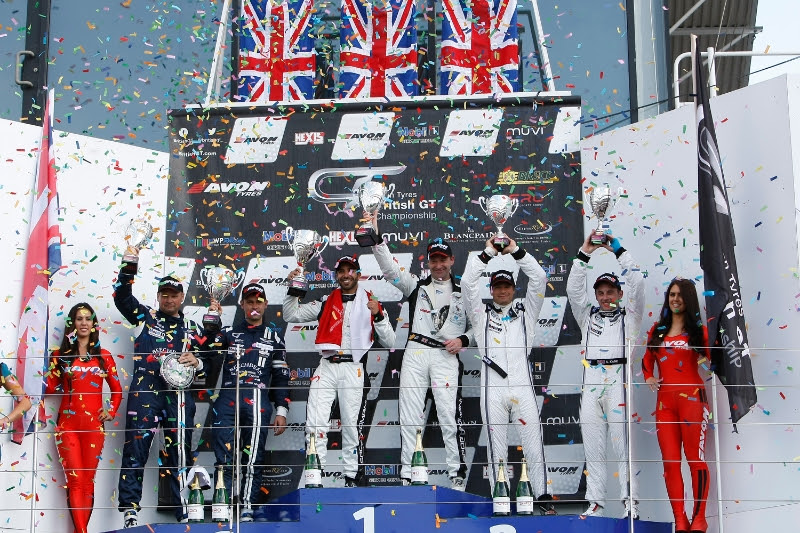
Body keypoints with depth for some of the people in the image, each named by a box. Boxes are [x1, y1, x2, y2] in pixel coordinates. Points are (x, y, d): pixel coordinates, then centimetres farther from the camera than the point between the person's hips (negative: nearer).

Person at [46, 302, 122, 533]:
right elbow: (51, 388, -1)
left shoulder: (103, 355, 8)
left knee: (87, 480, 4)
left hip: (94, 425, 1)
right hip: (68, 424, -1)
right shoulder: (61, 355, 6)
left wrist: (111, 411, -2)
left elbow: (117, 390, 12)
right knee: (75, 480, -6)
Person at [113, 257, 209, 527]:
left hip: (179, 392, 2)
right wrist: (129, 266, -6)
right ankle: (129, 508, -7)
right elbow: (122, 297, 5)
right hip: (145, 389, -1)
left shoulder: (192, 330, 19)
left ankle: (185, 513, 4)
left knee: (180, 451, 1)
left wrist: (197, 362, -6)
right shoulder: (146, 316, 16)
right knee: (136, 445, -9)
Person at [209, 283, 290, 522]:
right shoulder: (228, 333, 18)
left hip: (257, 403, 0)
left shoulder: (274, 339, 16)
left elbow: (281, 377, 13)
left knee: (253, 458, -4)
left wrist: (281, 412, 4)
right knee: (224, 455, -6)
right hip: (227, 400, 1)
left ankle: (247, 509, 0)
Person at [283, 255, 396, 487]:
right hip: (326, 368, 2)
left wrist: (378, 315, -12)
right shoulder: (325, 303, 16)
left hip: (354, 370, -2)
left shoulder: (371, 304, 9)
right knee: (314, 424, -6)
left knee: (352, 427, 0)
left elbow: (389, 342, 3)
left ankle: (353, 479, 8)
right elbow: (291, 315, 14)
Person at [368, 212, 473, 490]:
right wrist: (377, 237, -10)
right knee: (409, 417, -1)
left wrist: (463, 340, -3)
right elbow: (390, 268, 2)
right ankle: (407, 475, 5)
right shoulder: (416, 286, 15)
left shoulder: (463, 293, 15)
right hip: (415, 354, 2)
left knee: (450, 416, -11)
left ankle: (458, 476, -5)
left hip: (446, 356, -1)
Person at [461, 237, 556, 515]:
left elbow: (539, 279, 6)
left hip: (522, 386, 0)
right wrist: (487, 253, 3)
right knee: (496, 449, 2)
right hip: (493, 389, 0)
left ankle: (543, 496, 3)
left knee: (533, 444, -2)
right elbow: (468, 283, 4)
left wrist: (516, 251, 3)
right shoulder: (481, 314, 16)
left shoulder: (526, 311, 17)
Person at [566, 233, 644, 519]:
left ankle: (630, 502, -7)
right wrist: (584, 254, 6)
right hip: (591, 383, 3)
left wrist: (619, 252, 5)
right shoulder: (587, 316, 24)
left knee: (623, 443, -9)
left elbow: (637, 283, 5)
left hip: (619, 380, -3)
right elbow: (573, 288, 13)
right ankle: (596, 503, 4)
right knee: (593, 447, 1)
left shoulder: (629, 316, 16)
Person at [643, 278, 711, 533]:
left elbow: (710, 357, -2)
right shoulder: (658, 330, 15)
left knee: (695, 459, -4)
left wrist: (707, 362, -22)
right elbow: (647, 359, 22)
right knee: (670, 461, 1)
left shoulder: (698, 329, 6)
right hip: (665, 400, 4)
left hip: (692, 397, -4)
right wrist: (648, 377, 6)